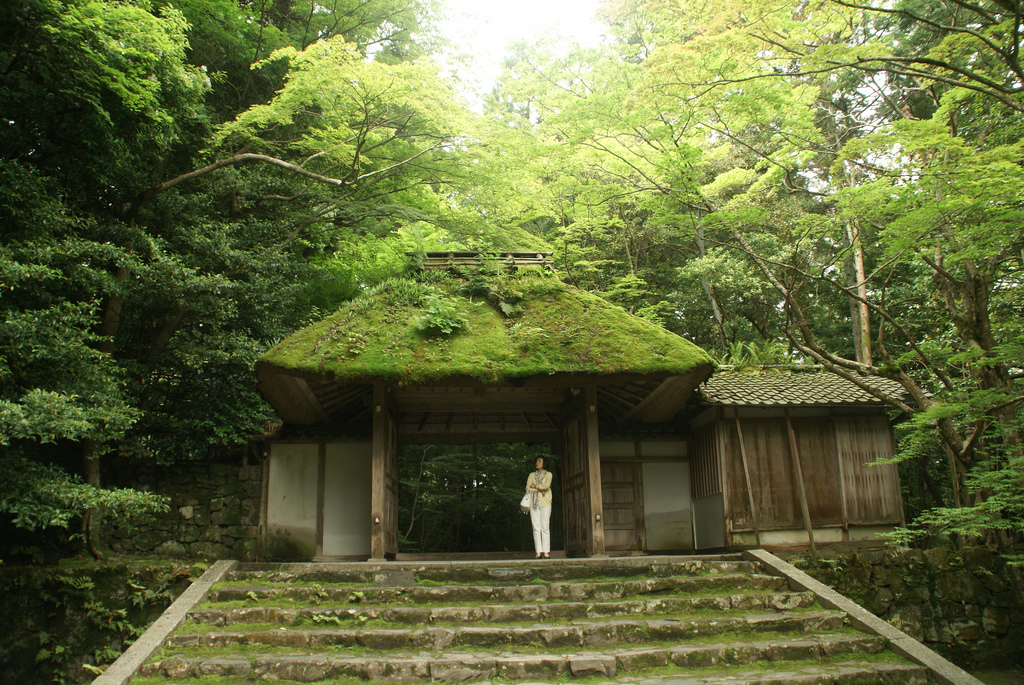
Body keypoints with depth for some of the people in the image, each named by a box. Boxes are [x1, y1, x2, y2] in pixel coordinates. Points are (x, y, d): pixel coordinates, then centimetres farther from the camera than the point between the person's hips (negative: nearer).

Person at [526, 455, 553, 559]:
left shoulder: (548, 474, 12)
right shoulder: (532, 475, 20)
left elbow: (546, 486, -7)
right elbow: (528, 488, 6)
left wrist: (535, 486, 0)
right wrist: (540, 488, -6)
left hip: (545, 503, -2)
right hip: (534, 503, 3)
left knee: (545, 527, -8)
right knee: (536, 528, -5)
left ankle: (546, 551, -8)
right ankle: (539, 551, -6)